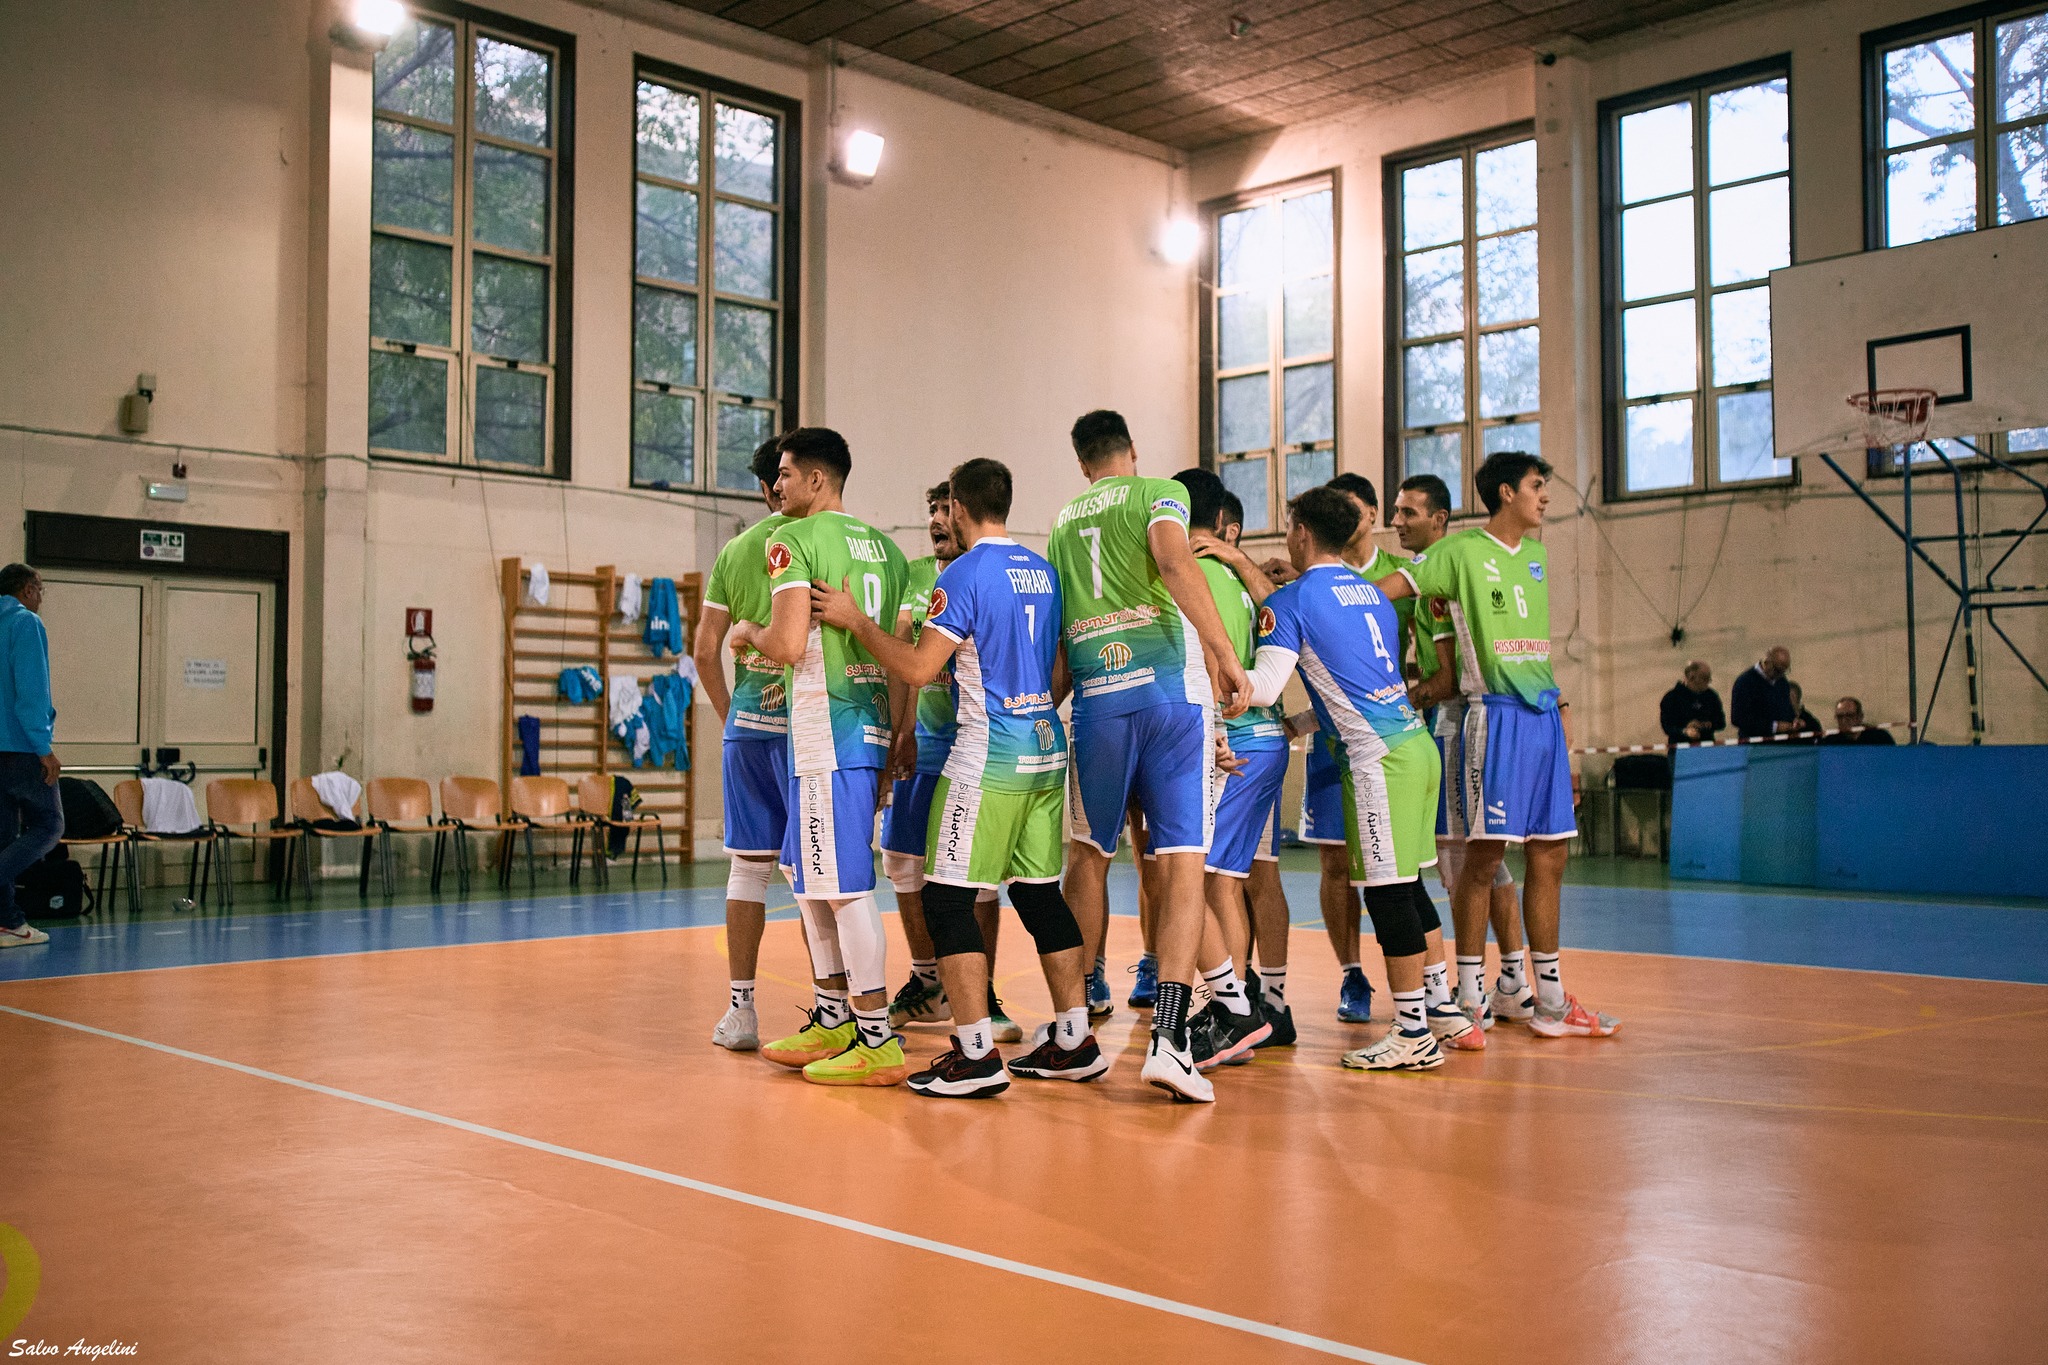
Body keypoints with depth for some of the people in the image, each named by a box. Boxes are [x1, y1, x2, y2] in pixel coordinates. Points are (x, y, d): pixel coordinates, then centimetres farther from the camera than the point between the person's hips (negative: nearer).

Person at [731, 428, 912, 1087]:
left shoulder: (794, 540, -8)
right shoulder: (884, 545, 17)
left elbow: (787, 645, -18)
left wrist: (749, 633, 2)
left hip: (830, 735, -9)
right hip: (872, 727, 9)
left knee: (844, 885, -4)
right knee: (810, 874, 19)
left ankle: (879, 1043, 1)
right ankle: (832, 1021, 26)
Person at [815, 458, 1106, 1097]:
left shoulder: (965, 573, -11)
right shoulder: (1043, 571, 13)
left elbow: (918, 667, -16)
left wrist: (854, 619, -7)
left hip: (989, 751, -8)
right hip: (1046, 743, 8)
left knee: (947, 897, -3)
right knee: (1039, 892, 14)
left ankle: (975, 1055, -5)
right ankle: (1074, 1042, 16)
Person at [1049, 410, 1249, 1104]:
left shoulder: (1061, 524, 23)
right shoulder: (1159, 492, 8)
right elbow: (1174, 561, -13)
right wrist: (1224, 651, -17)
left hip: (1095, 695, 4)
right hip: (1169, 686, -4)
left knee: (1088, 855, 17)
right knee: (1182, 860, -5)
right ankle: (1167, 1036, -16)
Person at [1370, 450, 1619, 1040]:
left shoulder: (1535, 555, 18)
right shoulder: (1462, 550, -2)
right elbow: (1380, 592, -5)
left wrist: (1564, 731, 19)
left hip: (1544, 714, 7)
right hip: (1496, 714, -7)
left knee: (1549, 856, 8)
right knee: (1484, 856, -5)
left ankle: (1551, 1001, 16)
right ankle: (1470, 999, 4)